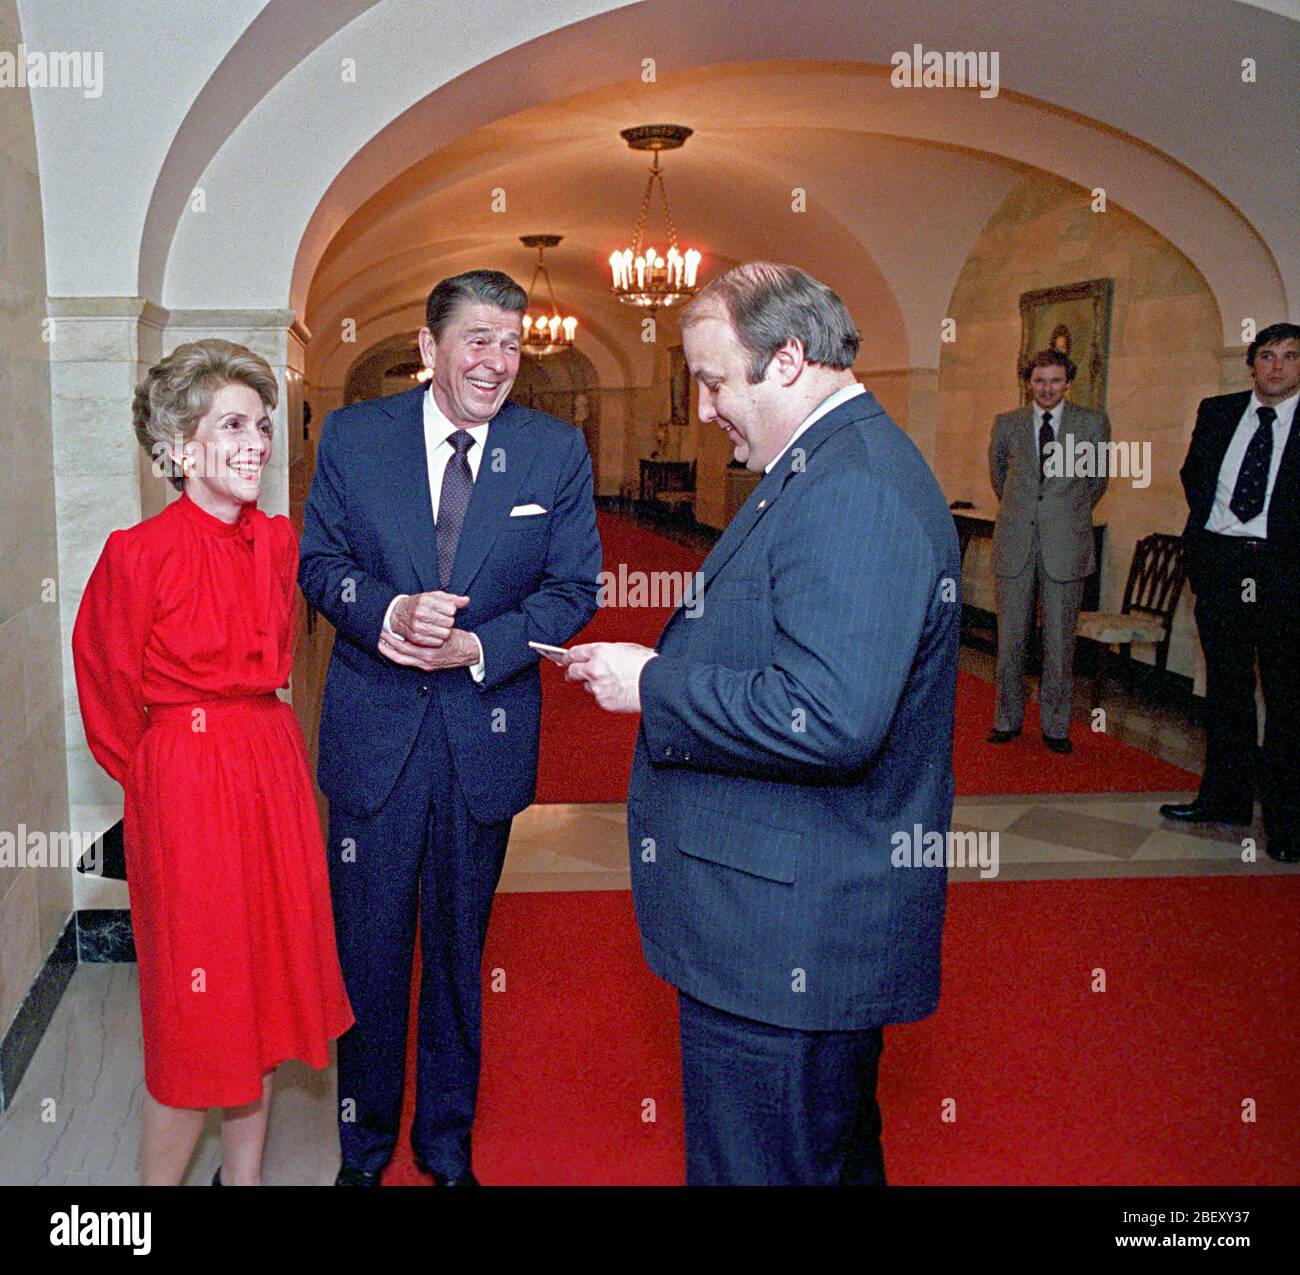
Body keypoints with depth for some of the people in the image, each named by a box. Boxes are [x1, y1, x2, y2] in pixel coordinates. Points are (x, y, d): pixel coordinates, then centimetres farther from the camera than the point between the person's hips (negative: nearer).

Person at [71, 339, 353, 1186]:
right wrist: (149, 771, 7)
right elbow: (110, 684, -3)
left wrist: (256, 735, 12)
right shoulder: (141, 554, -14)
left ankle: (245, 1172, 32)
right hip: (186, 788, -6)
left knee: (265, 985, 14)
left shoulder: (278, 541, 4)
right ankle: (161, 1179, 23)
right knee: (196, 1007, 3)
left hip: (273, 772, 6)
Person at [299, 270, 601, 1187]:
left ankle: (449, 1145, 36)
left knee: (459, 951, 16)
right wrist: (387, 611, -20)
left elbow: (574, 588, -3)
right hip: (375, 732, 0)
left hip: (486, 735, 0)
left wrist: (477, 646, -18)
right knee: (368, 950, 11)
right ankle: (364, 1146, 33)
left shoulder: (558, 451, -2)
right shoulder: (352, 436, 0)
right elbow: (320, 562, 1)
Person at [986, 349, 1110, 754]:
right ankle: (1007, 720, 18)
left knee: (1059, 642, 3)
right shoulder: (1006, 424, 7)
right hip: (1015, 545, 1)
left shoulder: (1093, 424, 3)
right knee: (1010, 639, 5)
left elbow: (1098, 478, 17)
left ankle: (1055, 727, 13)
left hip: (1066, 548, -1)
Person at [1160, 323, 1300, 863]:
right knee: (1225, 685, 12)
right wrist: (1210, 529, 12)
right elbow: (1193, 473, 20)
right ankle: (1225, 796, 24)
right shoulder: (1217, 411, 10)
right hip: (1219, 562, 4)